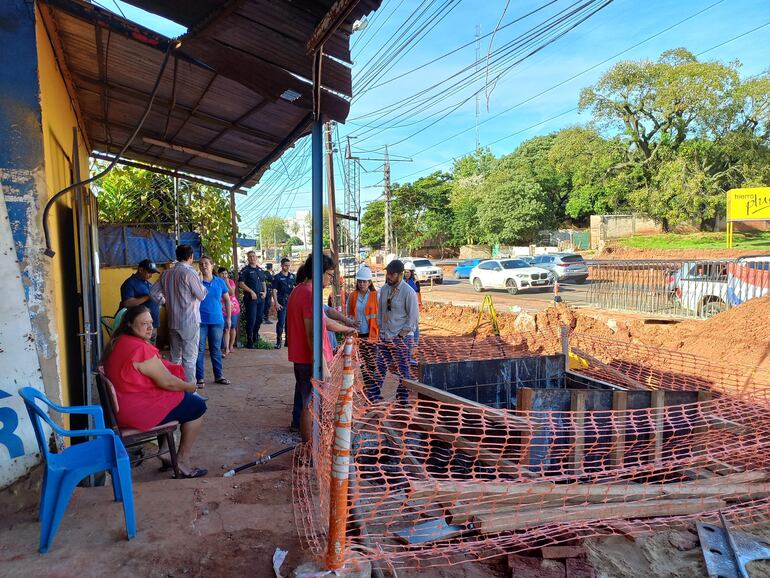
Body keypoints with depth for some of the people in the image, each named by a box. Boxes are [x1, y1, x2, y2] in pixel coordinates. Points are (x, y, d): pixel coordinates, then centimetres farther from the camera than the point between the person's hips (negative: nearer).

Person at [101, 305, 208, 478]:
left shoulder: (116, 342, 7)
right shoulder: (140, 348, -24)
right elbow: (167, 382, -19)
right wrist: (190, 386, 0)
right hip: (137, 411, -10)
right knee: (197, 406, 0)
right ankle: (182, 462, 10)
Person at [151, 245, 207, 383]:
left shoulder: (166, 273, 6)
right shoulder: (189, 273, -14)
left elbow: (154, 292, 9)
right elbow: (202, 295, -9)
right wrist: (200, 282, 8)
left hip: (172, 322, 7)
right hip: (190, 322, -7)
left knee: (175, 357, 16)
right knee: (189, 358, -1)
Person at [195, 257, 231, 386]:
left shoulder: (220, 282, 5)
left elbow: (227, 300, 11)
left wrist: (228, 318, 8)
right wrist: (200, 281, -18)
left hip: (217, 321, 2)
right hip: (200, 321, -2)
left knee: (216, 349, 12)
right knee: (199, 350, 1)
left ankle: (218, 376, 22)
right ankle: (199, 378, 9)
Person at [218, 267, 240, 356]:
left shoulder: (231, 281, 1)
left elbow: (232, 293, -13)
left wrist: (227, 283, -17)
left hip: (233, 308, 2)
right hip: (223, 309, -2)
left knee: (233, 328, 10)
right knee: (226, 329, -9)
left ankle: (231, 346, 25)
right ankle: (226, 349, -9)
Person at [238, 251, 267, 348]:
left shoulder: (260, 270, 15)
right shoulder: (245, 270, -5)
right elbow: (241, 283, -12)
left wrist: (264, 292, 6)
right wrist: (251, 292, -16)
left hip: (260, 298, 6)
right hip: (250, 298, -6)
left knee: (259, 319, 14)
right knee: (251, 320, -6)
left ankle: (255, 337, 31)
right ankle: (250, 341, 4)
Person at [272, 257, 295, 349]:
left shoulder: (293, 276, 10)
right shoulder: (277, 277, -1)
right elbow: (274, 290, -5)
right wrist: (276, 303, -14)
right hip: (281, 303, -4)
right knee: (281, 322, -6)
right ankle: (278, 341, 2)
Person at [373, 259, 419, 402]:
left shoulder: (408, 292, -13)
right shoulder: (384, 289, 5)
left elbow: (413, 317, -12)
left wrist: (402, 334, -12)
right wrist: (380, 328, 6)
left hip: (401, 338, -5)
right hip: (384, 337, 6)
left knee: (403, 371, 5)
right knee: (380, 368, 11)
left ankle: (402, 399, 17)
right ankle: (374, 397, 21)